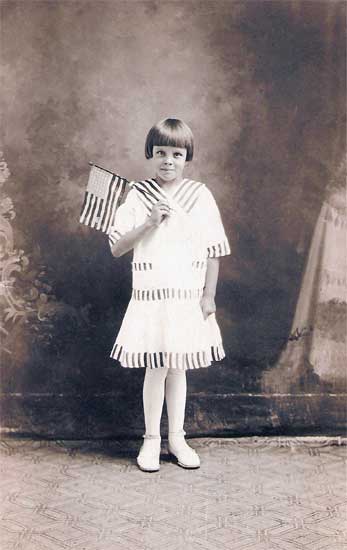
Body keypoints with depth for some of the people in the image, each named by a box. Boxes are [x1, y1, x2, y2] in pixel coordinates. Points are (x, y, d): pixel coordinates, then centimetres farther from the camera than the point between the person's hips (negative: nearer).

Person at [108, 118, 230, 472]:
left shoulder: (200, 196, 1)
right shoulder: (138, 196, -1)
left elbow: (214, 251, 3)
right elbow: (116, 248, -5)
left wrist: (209, 296, -1)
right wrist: (148, 223, -17)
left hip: (189, 297, 1)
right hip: (150, 297, -1)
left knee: (178, 368, 11)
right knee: (157, 368, 2)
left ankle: (177, 437, 24)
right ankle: (151, 439, 17)